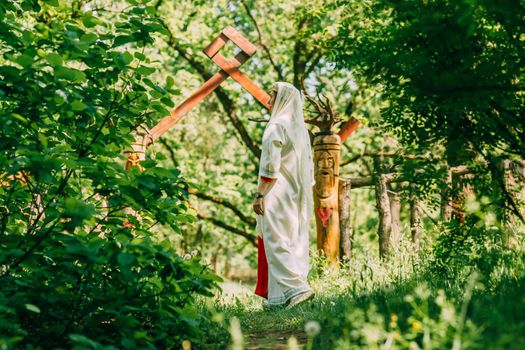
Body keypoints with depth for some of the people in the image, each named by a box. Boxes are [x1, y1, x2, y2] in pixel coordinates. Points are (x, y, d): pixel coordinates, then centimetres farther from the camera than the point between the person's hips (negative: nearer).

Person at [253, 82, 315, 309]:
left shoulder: (276, 126, -10)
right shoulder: (301, 128, 16)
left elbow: (270, 164, -17)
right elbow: (308, 165, 16)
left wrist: (259, 194, -16)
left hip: (278, 194, -9)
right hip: (298, 195, 9)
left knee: (277, 242, -8)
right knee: (294, 243, 6)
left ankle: (294, 288, -17)